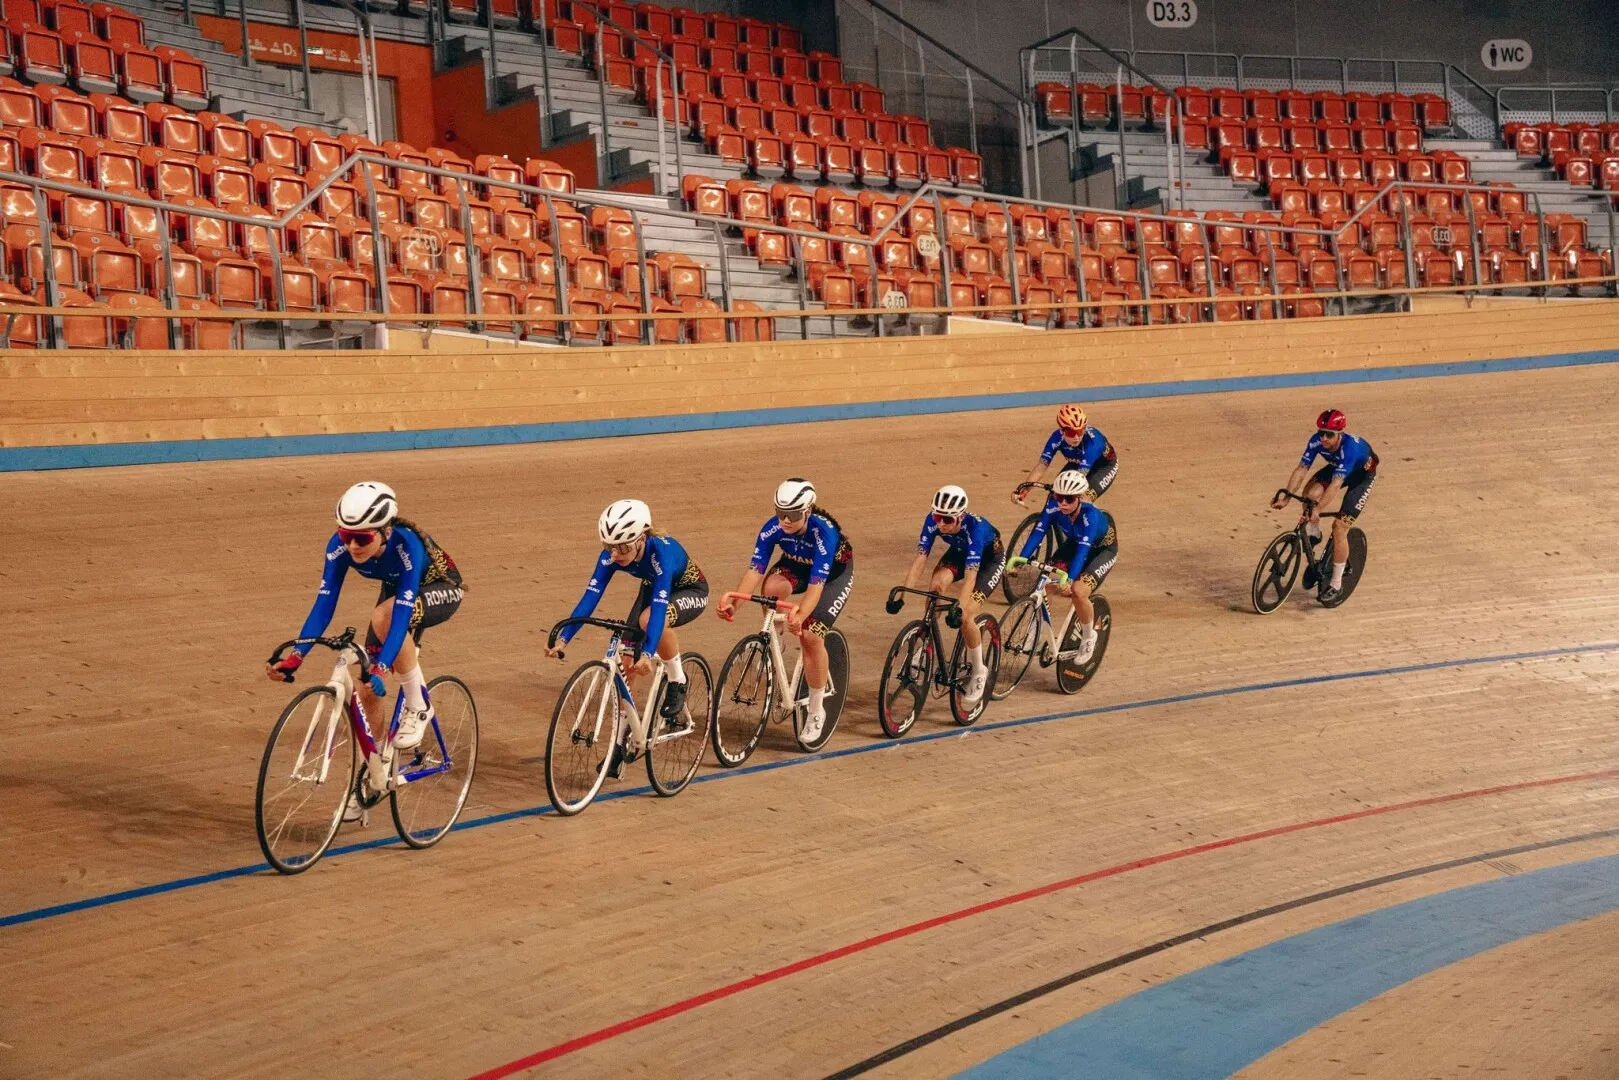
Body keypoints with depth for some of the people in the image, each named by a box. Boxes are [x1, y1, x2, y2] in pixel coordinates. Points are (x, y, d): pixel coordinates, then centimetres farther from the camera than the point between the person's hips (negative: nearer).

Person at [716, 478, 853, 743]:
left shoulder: (823, 532, -38)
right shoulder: (772, 528, -26)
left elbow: (816, 585, -45)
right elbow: (755, 570, -29)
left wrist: (800, 616, -62)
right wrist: (734, 600, -46)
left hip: (835, 572, -4)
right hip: (797, 565, 4)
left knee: (810, 636, -19)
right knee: (771, 588, -32)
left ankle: (816, 710, 0)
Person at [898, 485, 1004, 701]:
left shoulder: (974, 527, -41)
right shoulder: (933, 521, -28)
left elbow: (970, 576, -45)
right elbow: (920, 560, -26)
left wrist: (959, 609, -55)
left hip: (990, 558, -5)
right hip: (960, 551, 5)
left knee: (965, 616, -19)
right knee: (936, 585, -28)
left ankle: (979, 672, 2)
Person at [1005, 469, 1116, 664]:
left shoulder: (1090, 515, -38)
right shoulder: (1053, 508, -26)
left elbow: (1083, 548, -47)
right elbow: (1037, 533, -30)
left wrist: (1070, 577, -60)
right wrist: (1020, 558, -46)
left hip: (1103, 549, -5)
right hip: (1074, 543, 5)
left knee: (1078, 591, -27)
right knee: (1049, 584, -16)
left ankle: (1088, 637, -1)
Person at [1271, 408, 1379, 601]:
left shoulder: (1350, 447, -40)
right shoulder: (1317, 441, -25)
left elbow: (1336, 483, -46)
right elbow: (1301, 470, -25)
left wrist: (1318, 508, -54)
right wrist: (1286, 496, -36)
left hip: (1363, 473, -5)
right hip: (1337, 467, 5)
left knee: (1339, 526, -14)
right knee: (1310, 494, -25)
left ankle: (1336, 583, 0)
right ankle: (1314, 535, 5)